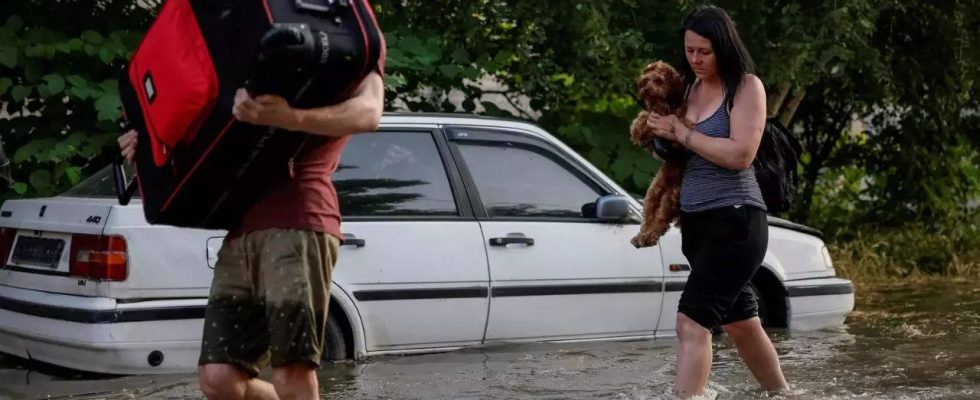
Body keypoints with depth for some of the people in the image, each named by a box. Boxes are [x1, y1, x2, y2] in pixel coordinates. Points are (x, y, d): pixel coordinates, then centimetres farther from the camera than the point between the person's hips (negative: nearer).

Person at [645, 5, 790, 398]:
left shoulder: (746, 86, -8)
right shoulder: (688, 86, 11)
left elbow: (740, 154, -20)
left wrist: (681, 133, -15)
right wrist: (658, 131, 4)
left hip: (734, 221, -8)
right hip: (695, 222, 8)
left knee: (691, 321, -18)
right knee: (740, 322, 18)